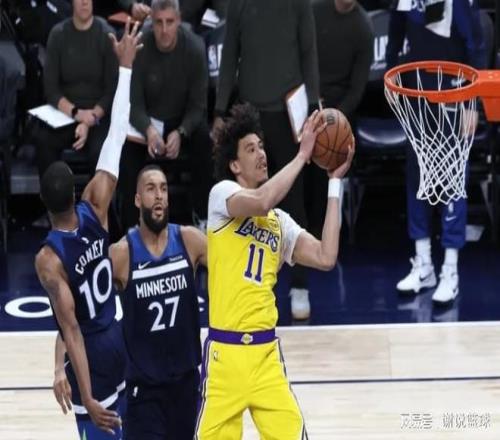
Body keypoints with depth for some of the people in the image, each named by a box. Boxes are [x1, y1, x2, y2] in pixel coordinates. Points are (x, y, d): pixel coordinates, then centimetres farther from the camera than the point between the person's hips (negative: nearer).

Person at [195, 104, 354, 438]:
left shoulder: (280, 222, 16)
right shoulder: (222, 193, 0)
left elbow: (326, 258, 1)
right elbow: (261, 201, -22)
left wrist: (335, 181, 4)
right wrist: (303, 154, -15)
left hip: (266, 351, 5)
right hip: (225, 350, -5)